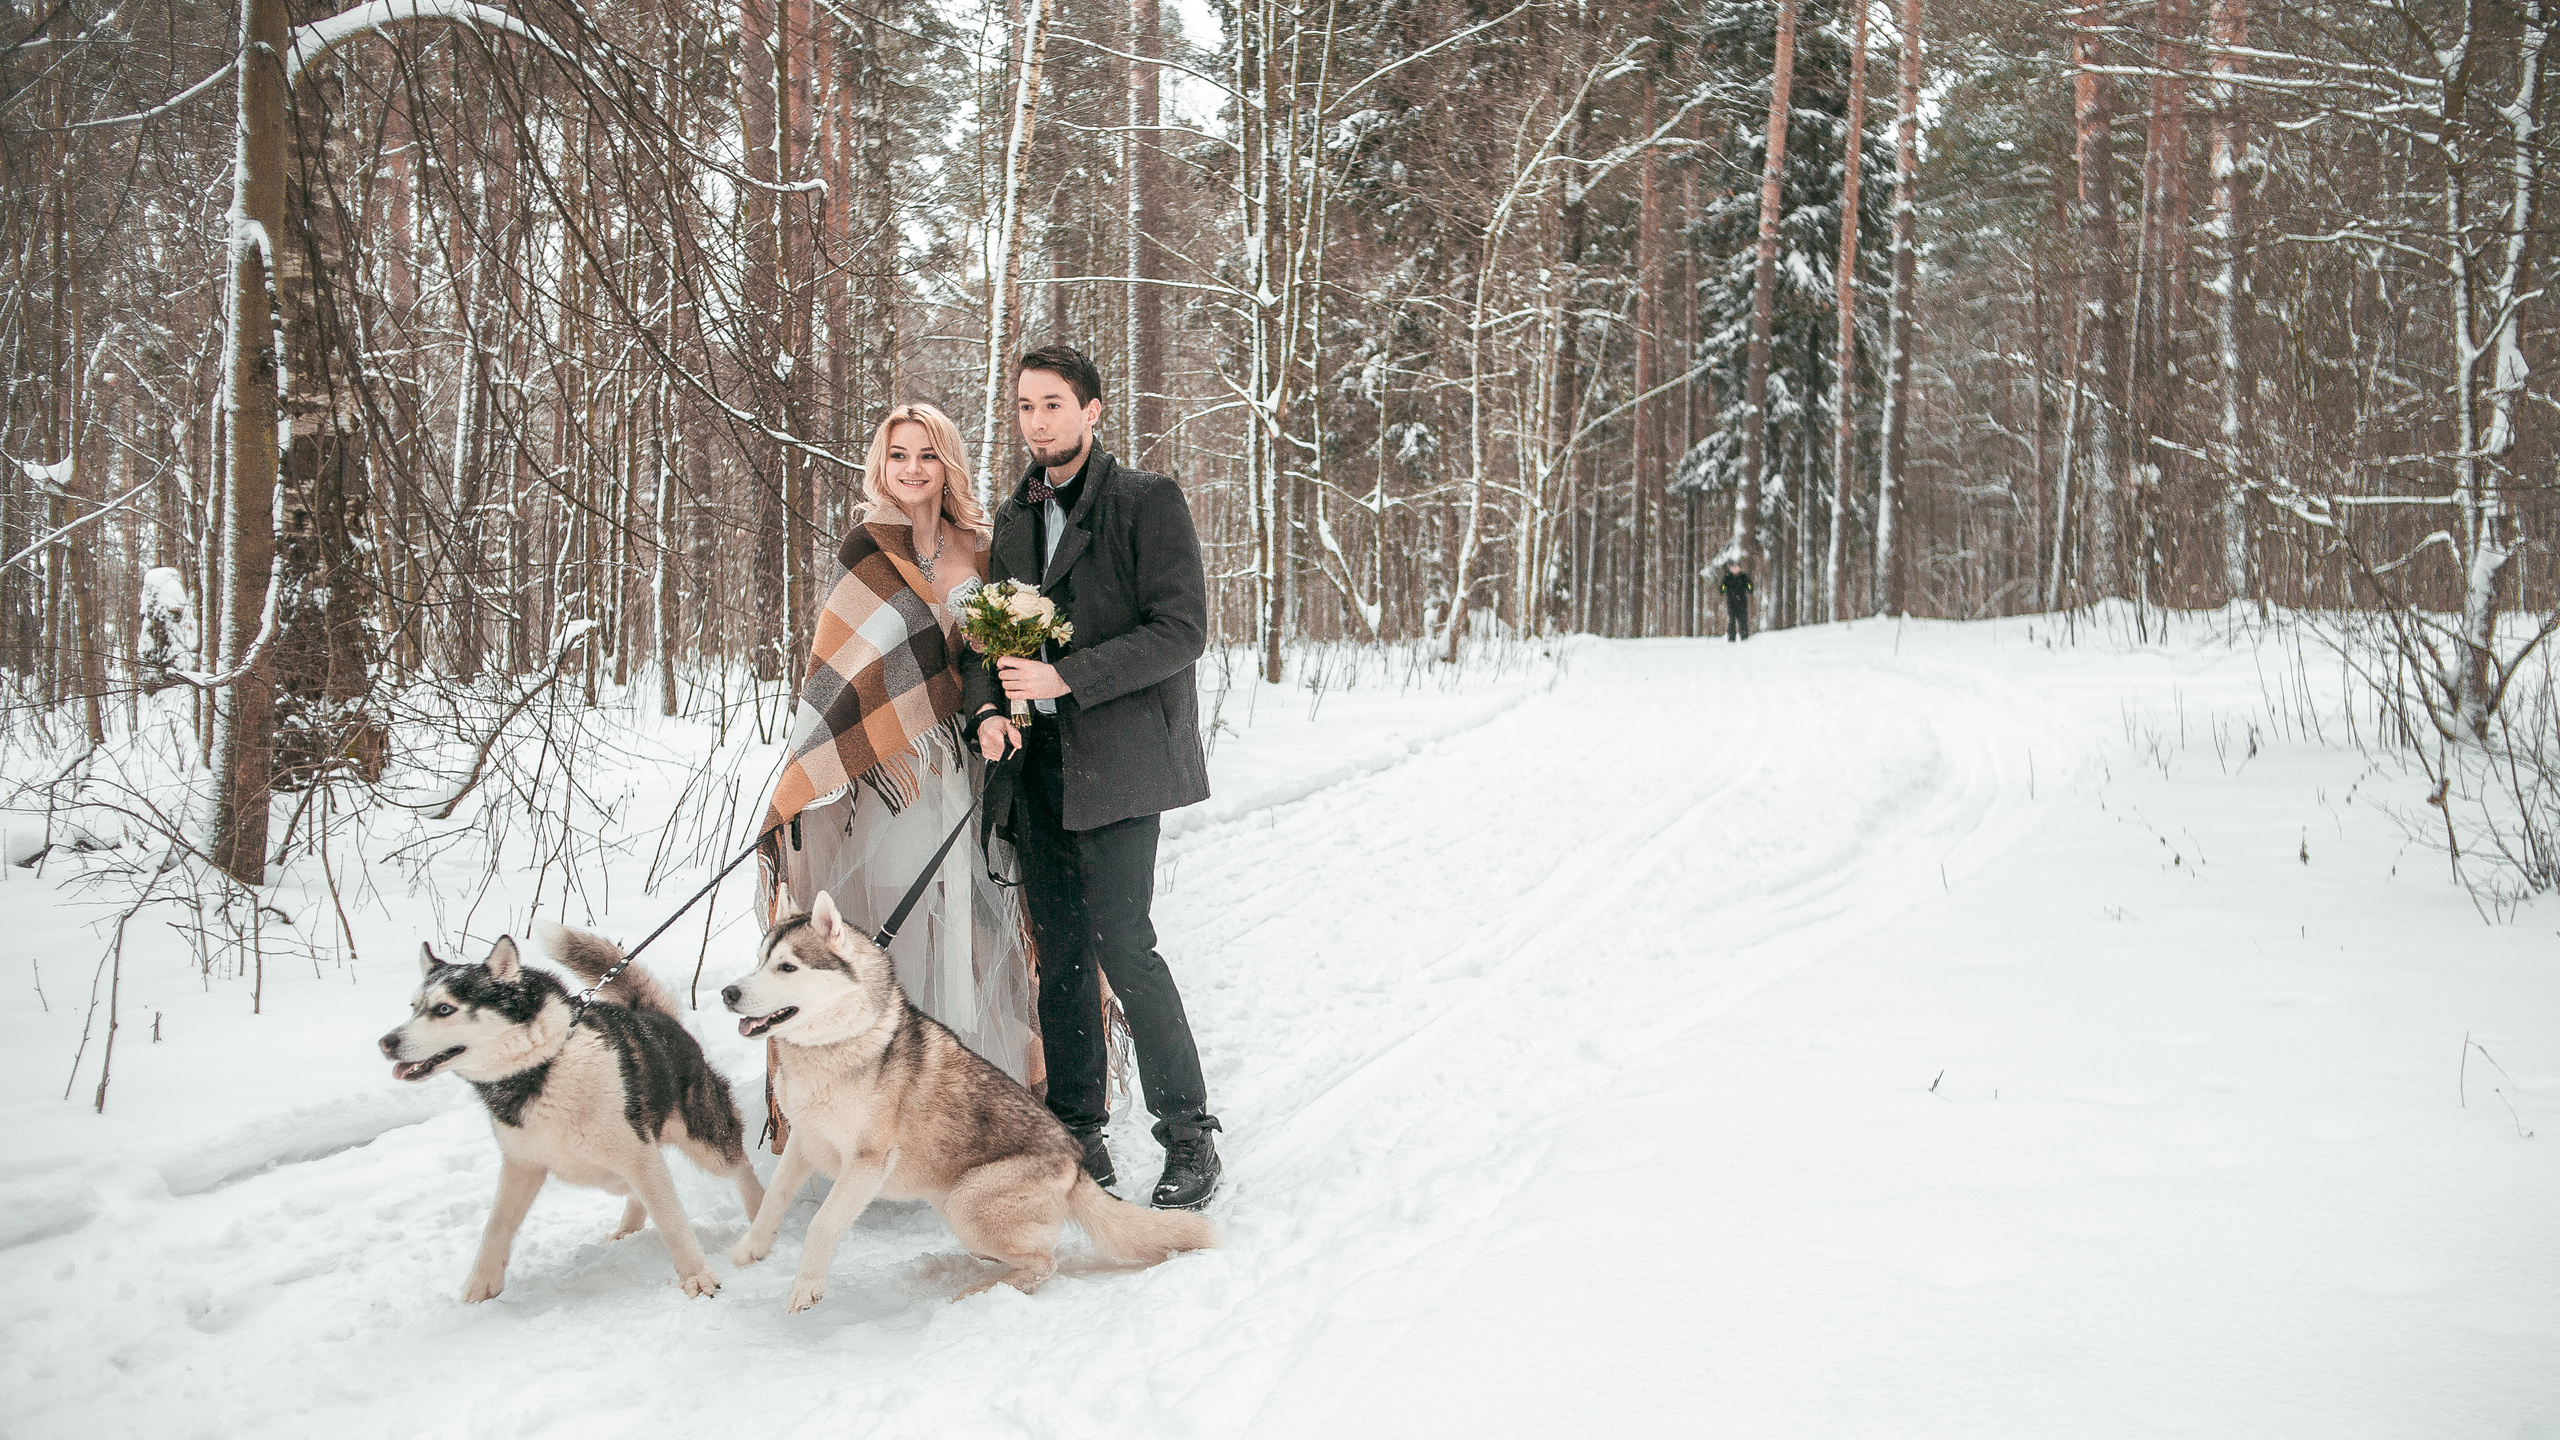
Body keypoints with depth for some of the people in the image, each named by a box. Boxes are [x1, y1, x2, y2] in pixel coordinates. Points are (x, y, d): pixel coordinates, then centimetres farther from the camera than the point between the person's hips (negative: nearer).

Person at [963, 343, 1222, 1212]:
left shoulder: (1148, 502, -4)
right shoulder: (1015, 516, 16)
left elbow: (1181, 630, -11)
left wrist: (1066, 677, -17)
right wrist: (987, 707, -1)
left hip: (1115, 756, -6)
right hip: (1035, 758, 6)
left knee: (1120, 942, -11)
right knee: (1060, 952, 8)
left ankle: (1189, 1135, 1)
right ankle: (1077, 1137, 17)